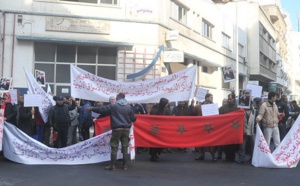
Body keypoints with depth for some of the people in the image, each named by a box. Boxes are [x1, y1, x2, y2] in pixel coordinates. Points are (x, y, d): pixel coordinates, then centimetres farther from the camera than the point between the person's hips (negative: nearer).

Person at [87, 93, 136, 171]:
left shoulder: (113, 106, -4)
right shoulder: (128, 107, 5)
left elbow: (101, 109, 0)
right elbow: (133, 118, 7)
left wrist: (92, 108, 13)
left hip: (117, 129, -3)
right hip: (126, 129, 3)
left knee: (114, 148, 2)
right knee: (125, 147, 8)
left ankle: (112, 166, 3)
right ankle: (125, 165, 12)